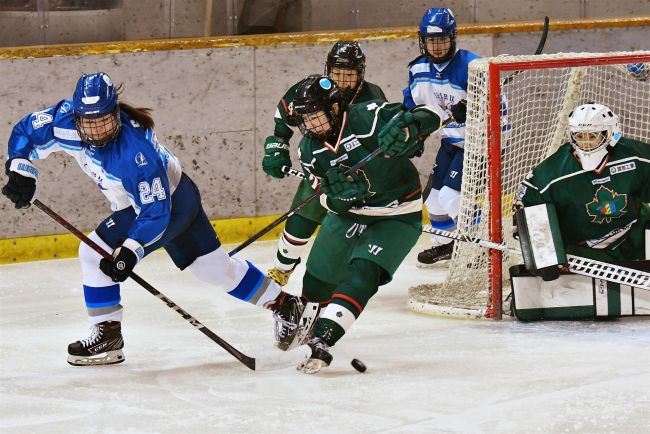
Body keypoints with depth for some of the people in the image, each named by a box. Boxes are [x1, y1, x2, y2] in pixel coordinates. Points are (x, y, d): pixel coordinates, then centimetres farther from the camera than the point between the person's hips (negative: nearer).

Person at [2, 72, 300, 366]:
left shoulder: (135, 152, -37)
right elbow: (26, 131, -6)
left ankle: (107, 335, -4)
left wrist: (130, 252, -41)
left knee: (95, 254, -15)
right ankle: (282, 303, 30)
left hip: (170, 202, -8)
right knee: (216, 268, 17)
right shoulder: (67, 119, -20)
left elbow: (155, 212, -33)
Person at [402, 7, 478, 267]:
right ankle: (443, 244, 33)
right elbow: (411, 105, 14)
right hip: (450, 140, 8)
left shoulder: (469, 65, -23)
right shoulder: (419, 69, 0)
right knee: (435, 194, 12)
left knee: (451, 195, -16)